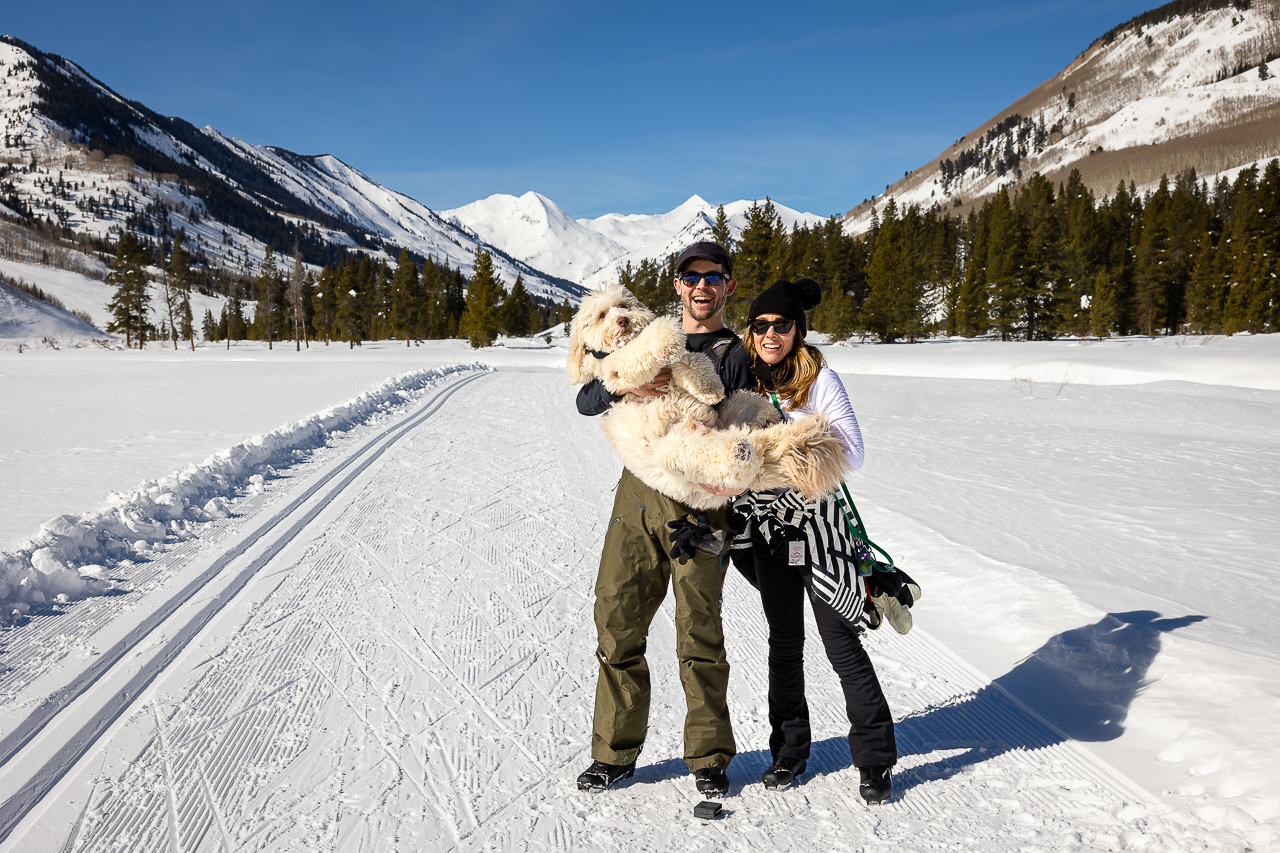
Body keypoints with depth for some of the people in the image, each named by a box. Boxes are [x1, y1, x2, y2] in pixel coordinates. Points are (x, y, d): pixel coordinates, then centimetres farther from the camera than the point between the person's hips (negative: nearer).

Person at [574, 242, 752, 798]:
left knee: (699, 632, -2)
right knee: (617, 622, 3)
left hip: (701, 502, -3)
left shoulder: (737, 355, 7)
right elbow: (586, 401, 9)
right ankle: (616, 751, 19)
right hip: (637, 497, 4)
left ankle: (709, 756, 18)